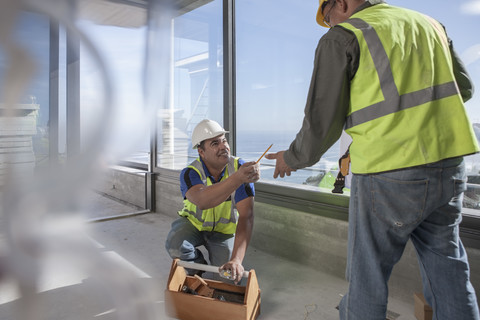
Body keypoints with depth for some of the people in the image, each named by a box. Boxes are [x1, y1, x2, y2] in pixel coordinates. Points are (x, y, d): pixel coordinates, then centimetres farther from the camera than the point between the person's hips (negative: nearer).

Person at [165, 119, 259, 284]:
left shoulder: (241, 168, -24)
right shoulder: (190, 173, -26)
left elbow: (246, 216, -30)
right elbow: (202, 201, -50)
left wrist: (236, 260, -41)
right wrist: (238, 178, -65)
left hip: (224, 230, 0)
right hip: (194, 223, 0)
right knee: (175, 243, -31)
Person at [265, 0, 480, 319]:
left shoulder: (342, 37, -4)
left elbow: (322, 121, -7)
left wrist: (293, 158, 9)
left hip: (389, 173, -6)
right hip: (450, 163, 7)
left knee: (368, 275, 9)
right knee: (448, 270, 20)